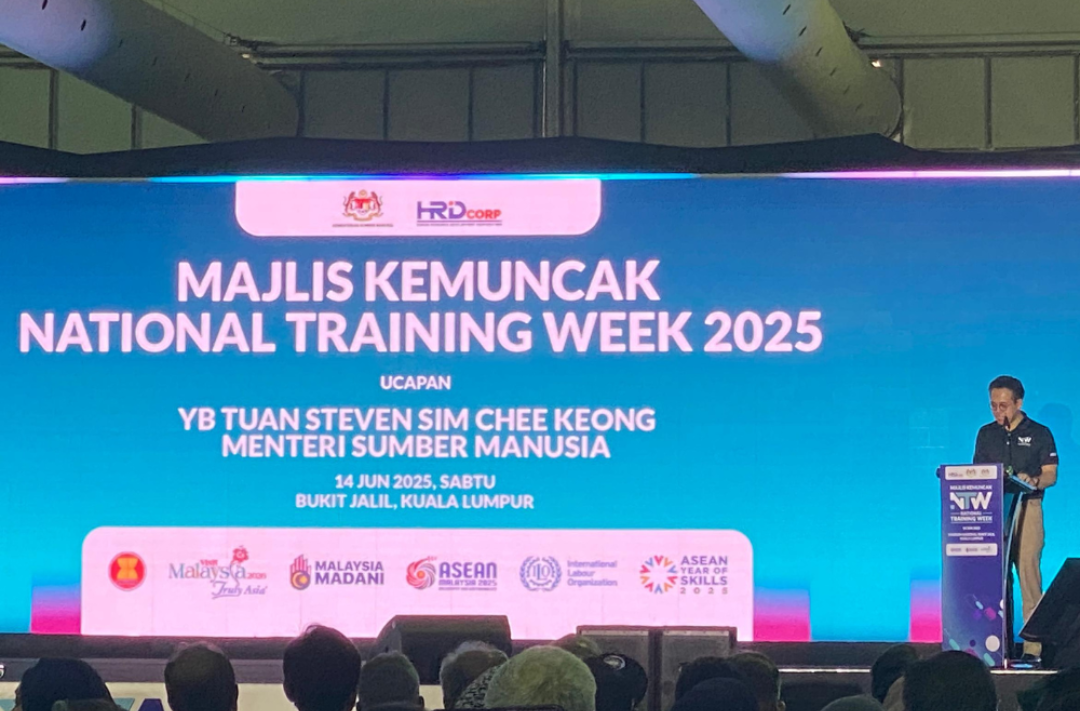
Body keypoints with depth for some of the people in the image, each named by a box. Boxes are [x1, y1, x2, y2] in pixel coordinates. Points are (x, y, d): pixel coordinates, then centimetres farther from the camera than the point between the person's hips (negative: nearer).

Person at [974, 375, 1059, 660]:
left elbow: (1050, 476, 2)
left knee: (1028, 576, -9)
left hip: (1026, 509, -3)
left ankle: (1033, 646, -10)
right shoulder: (986, 434, 15)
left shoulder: (1039, 434, 5)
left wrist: (1031, 481, -17)